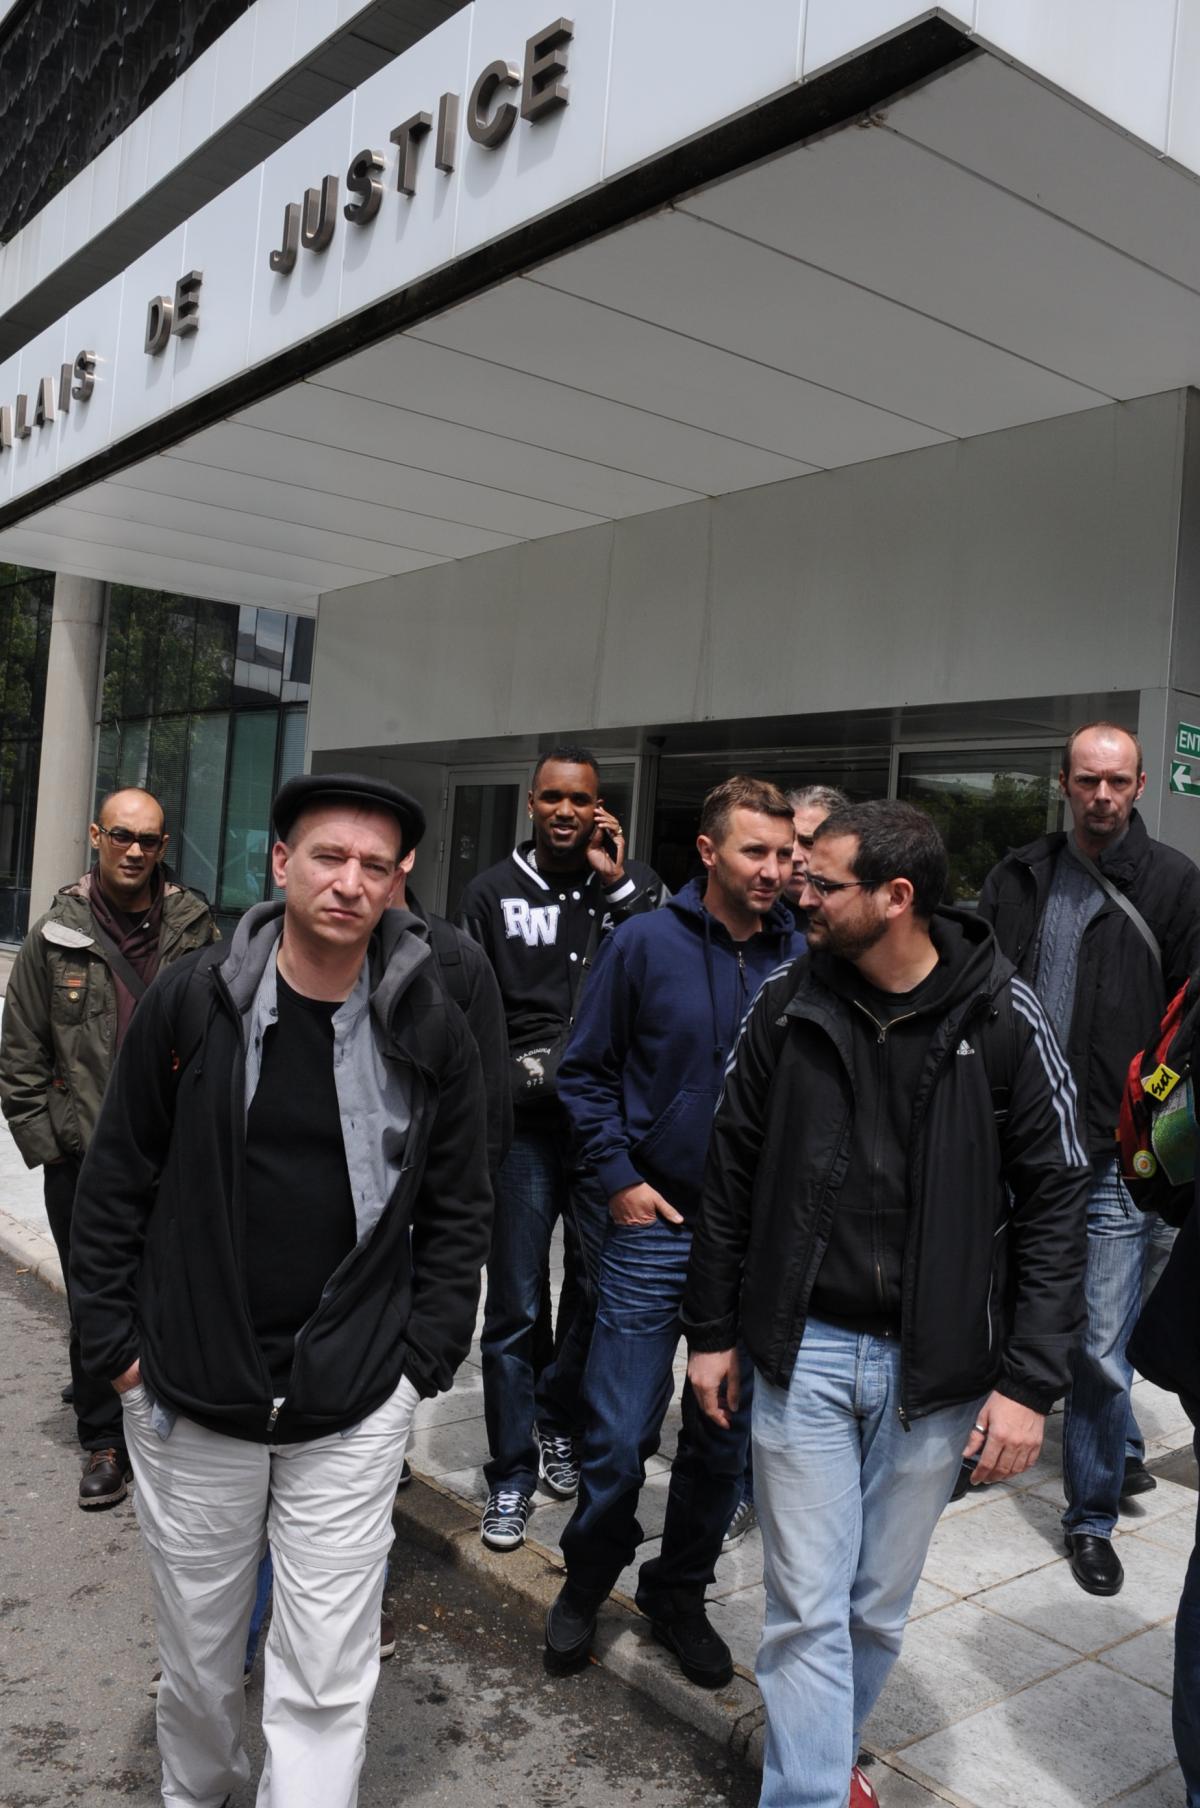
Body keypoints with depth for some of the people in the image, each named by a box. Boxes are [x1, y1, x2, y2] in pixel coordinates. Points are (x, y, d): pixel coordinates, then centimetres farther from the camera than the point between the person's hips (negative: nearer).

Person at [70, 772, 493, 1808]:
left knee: (327, 1681, 5)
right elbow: (117, 1185, 2)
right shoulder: (190, 1004, -6)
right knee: (199, 1649, 20)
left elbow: (459, 1214, 3)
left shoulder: (433, 1033, -5)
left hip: (354, 1412, -1)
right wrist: (116, 1342, 1)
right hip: (188, 1397, 1)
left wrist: (423, 1360, -1)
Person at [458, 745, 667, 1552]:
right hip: (524, 1123, -1)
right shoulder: (493, 892, 5)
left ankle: (558, 1423, 34)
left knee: (606, 1290, 8)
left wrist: (617, 884, -12)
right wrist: (523, 1066, -4)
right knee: (516, 1311, 5)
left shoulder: (634, 884, 5)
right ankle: (512, 1476, 20)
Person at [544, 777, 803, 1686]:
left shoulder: (803, 959, -1)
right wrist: (620, 1178, -7)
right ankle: (586, 1586, 30)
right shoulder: (645, 943, -7)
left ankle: (680, 1593, 36)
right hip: (656, 1226, -2)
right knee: (620, 1435, 4)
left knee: (726, 1436, 14)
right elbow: (585, 1070, -1)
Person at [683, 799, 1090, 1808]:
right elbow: (733, 1173, 4)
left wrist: (1031, 1381, -10)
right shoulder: (786, 1006, -5)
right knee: (807, 1607, 5)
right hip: (803, 1350, 1)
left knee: (881, 1604, 18)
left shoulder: (1004, 1022, -11)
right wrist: (712, 1329, 7)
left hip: (935, 1367, 0)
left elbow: (1054, 1204, -7)